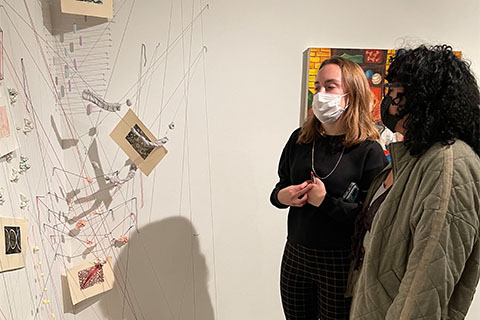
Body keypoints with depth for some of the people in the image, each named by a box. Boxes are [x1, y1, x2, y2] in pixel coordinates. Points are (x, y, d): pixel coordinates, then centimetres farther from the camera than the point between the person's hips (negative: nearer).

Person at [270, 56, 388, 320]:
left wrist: (326, 202, -23)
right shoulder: (300, 139, 1)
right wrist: (281, 196, -11)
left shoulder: (369, 150, -13)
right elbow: (280, 187, 11)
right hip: (295, 255, 4)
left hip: (341, 262, -4)